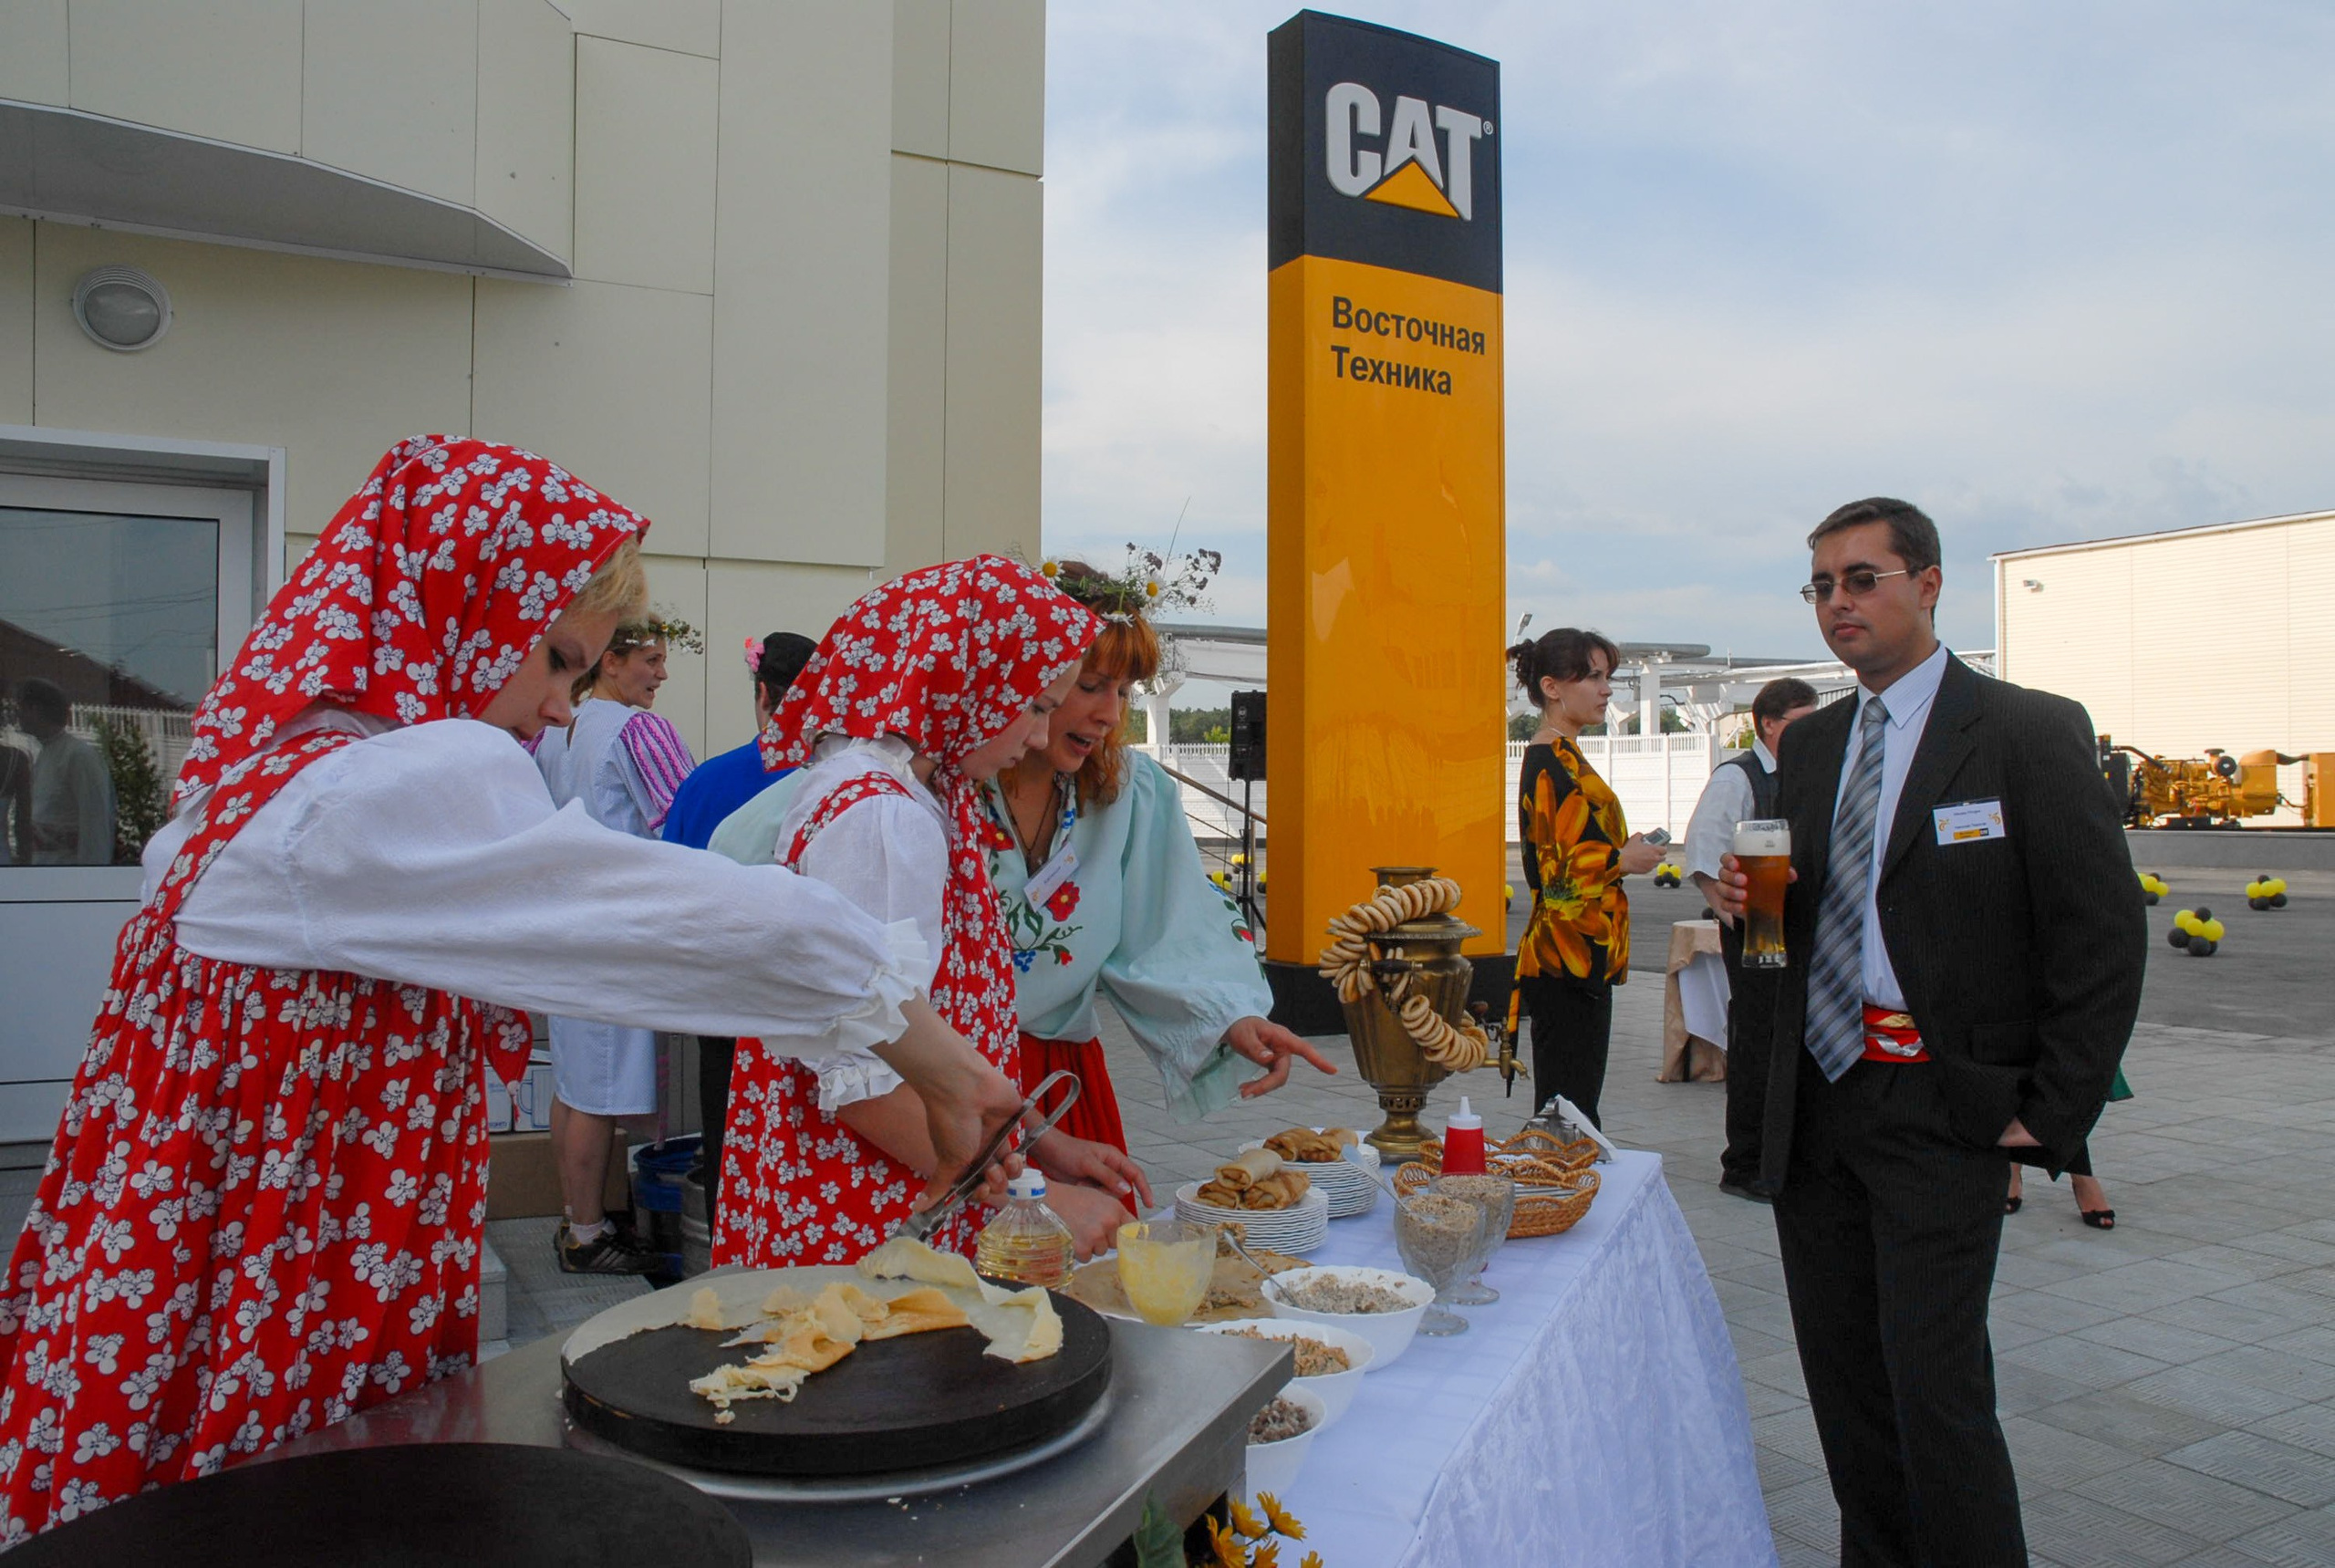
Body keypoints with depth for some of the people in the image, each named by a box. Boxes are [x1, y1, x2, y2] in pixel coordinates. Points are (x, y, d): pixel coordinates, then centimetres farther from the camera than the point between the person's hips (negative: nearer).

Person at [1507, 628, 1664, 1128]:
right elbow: (1557, 871, -21)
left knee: (1569, 1108, 14)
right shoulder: (1551, 764, -14)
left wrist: (1622, 851, 13)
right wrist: (1625, 860, -8)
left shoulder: (1560, 757, 16)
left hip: (1578, 958, 10)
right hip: (1568, 960, -10)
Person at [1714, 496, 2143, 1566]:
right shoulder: (1808, 746, 13)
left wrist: (2051, 1116, -11)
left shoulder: (2029, 734, -5)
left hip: (1942, 1115, -6)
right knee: (1842, 1381, 13)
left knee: (1936, 1390, -5)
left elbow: (2104, 938, -8)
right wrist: (1752, 902, -4)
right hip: (1814, 1108, 6)